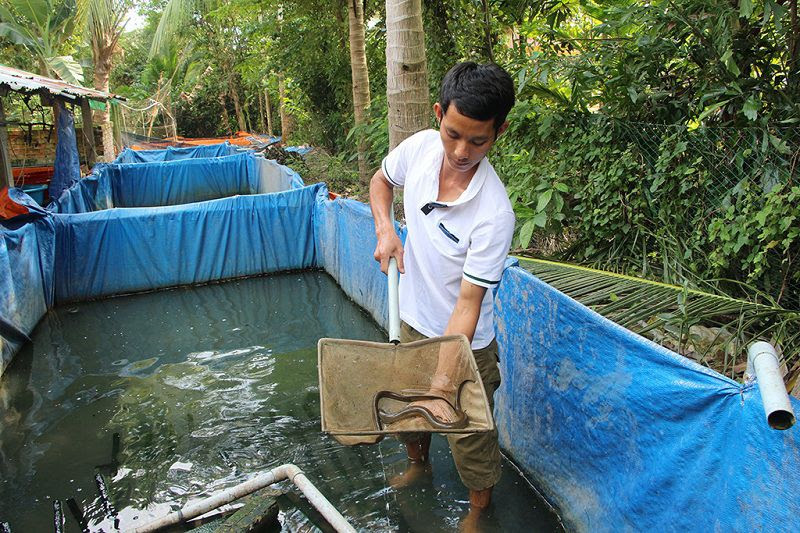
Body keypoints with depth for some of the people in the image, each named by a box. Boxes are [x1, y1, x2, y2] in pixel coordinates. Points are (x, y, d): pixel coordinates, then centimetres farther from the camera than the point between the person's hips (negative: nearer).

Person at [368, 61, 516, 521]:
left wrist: (442, 384, -31)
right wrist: (385, 230, -11)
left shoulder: (494, 214, -32)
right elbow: (381, 180, 7)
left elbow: (467, 306, -28)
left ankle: (480, 511, 43)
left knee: (470, 438, 13)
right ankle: (418, 467, 59)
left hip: (465, 343, -5)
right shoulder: (420, 147, -16)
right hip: (412, 324, 6)